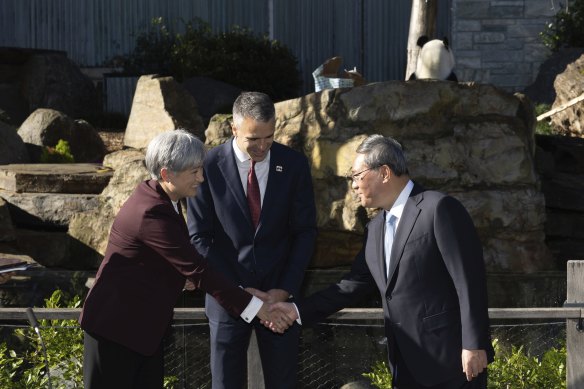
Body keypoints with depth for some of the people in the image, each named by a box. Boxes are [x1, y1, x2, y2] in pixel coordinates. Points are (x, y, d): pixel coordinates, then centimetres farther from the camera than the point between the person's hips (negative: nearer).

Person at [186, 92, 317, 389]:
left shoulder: (294, 164, -3)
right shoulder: (209, 167, -9)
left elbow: (305, 232, 1)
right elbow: (199, 237, -5)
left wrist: (285, 290, -9)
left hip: (280, 294, 1)